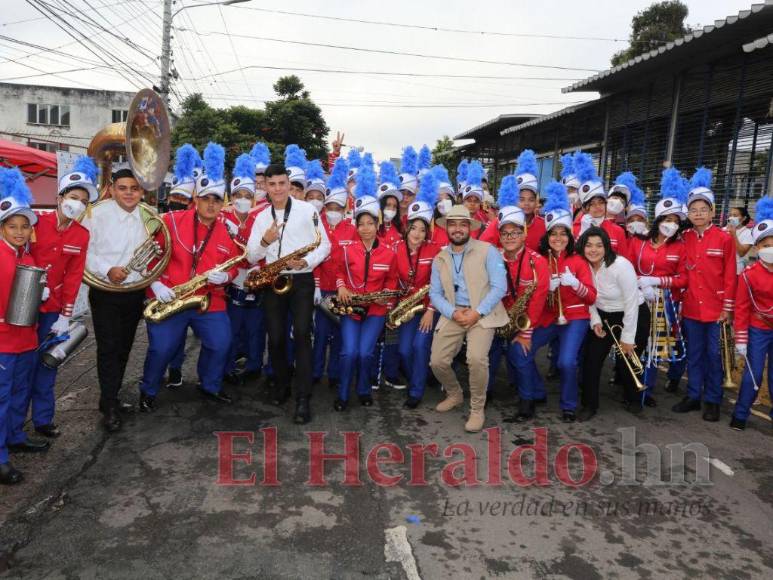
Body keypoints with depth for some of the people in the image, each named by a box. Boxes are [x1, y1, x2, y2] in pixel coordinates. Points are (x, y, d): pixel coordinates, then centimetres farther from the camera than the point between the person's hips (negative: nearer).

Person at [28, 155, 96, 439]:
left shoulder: (82, 235, -1)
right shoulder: (36, 222, -9)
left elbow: (73, 276, -1)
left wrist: (65, 315, -4)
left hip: (52, 309, 2)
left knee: (47, 363, 10)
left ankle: (43, 418, 23)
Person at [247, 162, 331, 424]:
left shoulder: (308, 210, -1)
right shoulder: (262, 217, 9)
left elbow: (325, 245, -2)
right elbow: (251, 257, 5)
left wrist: (306, 262, -19)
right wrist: (265, 241, -16)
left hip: (301, 281, -3)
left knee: (301, 335, -12)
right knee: (276, 338, 4)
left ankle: (302, 399, -10)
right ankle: (282, 384, 28)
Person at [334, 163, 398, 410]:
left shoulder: (389, 253, -2)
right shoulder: (346, 249, -3)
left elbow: (392, 281, 11)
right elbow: (339, 271, 12)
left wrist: (387, 296, -7)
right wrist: (341, 287, -6)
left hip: (375, 309, 0)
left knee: (365, 352, -9)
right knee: (349, 352, -12)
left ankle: (364, 390, 19)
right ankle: (343, 395, 9)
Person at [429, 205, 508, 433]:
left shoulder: (487, 250, -2)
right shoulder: (439, 259, 11)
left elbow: (499, 286, -9)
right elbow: (435, 294, 6)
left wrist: (477, 312, -18)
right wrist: (453, 313, -12)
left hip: (482, 314, -4)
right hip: (452, 315, 4)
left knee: (476, 358, -27)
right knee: (437, 361, -9)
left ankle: (477, 409, -3)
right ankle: (454, 394, 23)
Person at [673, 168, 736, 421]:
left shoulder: (724, 239, -5)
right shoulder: (684, 239, 4)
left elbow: (730, 275, -5)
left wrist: (728, 307, -7)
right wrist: (678, 301, 4)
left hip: (716, 309, -3)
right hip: (691, 308, 3)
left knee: (714, 355, 6)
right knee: (694, 354, 12)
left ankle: (713, 401, 18)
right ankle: (693, 396, 23)